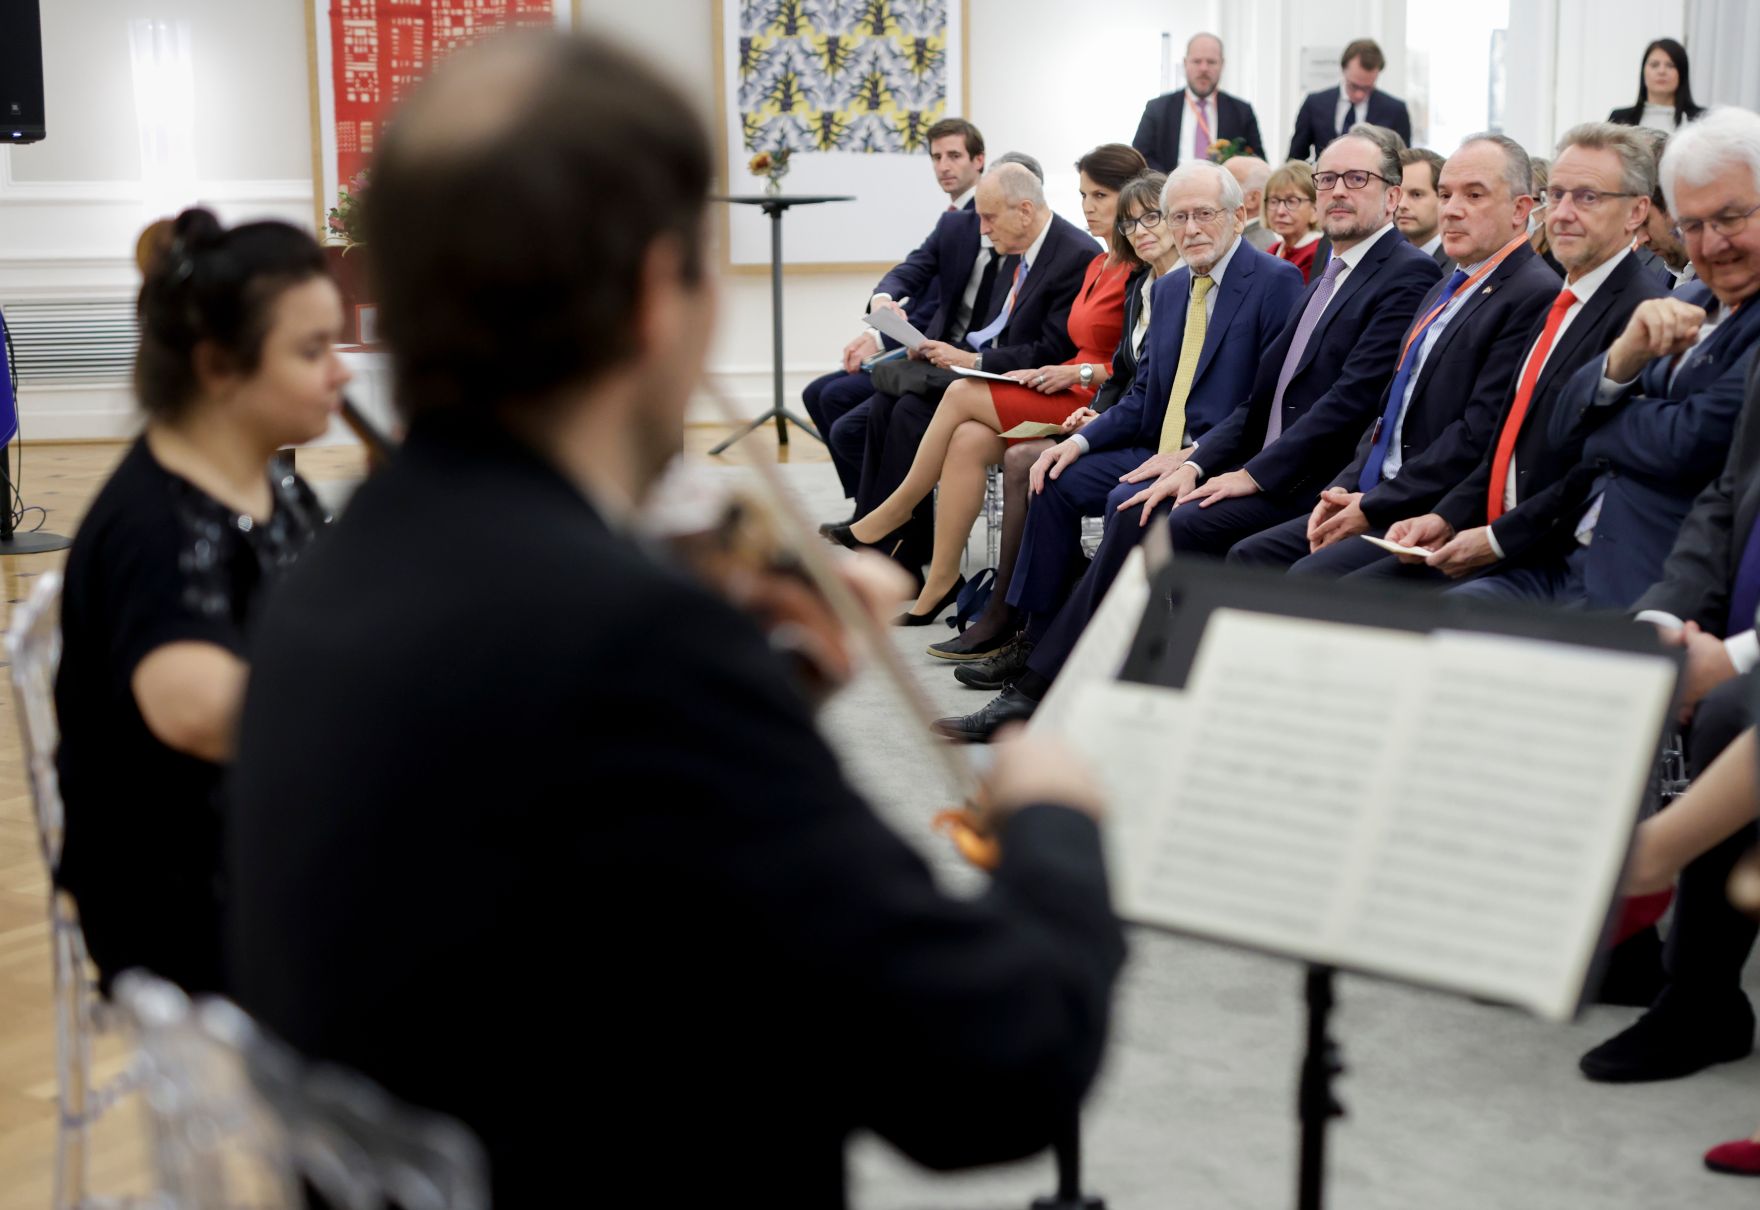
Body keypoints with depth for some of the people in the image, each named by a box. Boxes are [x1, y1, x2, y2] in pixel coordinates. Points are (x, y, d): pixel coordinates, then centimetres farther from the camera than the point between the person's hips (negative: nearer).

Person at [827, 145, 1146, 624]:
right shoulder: (1098, 264, 18)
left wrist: (1081, 373, -17)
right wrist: (1047, 374, 5)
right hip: (1072, 397, 8)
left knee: (962, 394, -17)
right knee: (967, 441, -17)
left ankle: (896, 512, -3)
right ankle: (939, 584, -15)